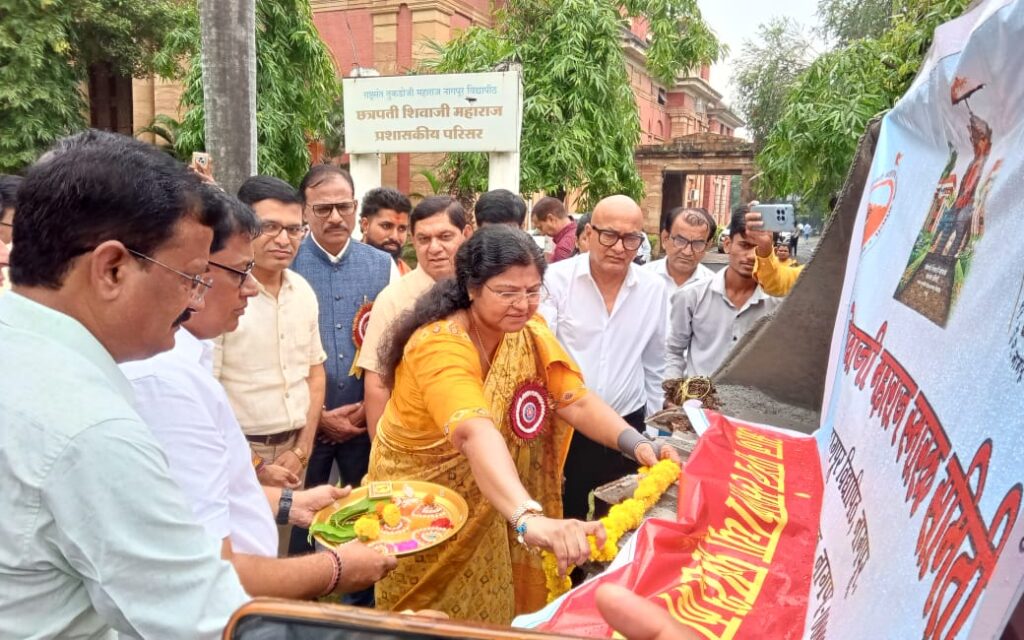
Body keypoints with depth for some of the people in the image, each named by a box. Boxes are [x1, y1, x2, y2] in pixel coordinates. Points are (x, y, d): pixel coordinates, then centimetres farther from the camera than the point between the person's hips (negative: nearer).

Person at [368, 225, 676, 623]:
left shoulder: (528, 332, -11)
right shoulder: (439, 346, -32)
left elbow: (577, 402, -16)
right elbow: (476, 433, -48)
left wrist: (637, 444, -34)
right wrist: (530, 518, -62)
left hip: (480, 504, 5)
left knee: (487, 610, 18)